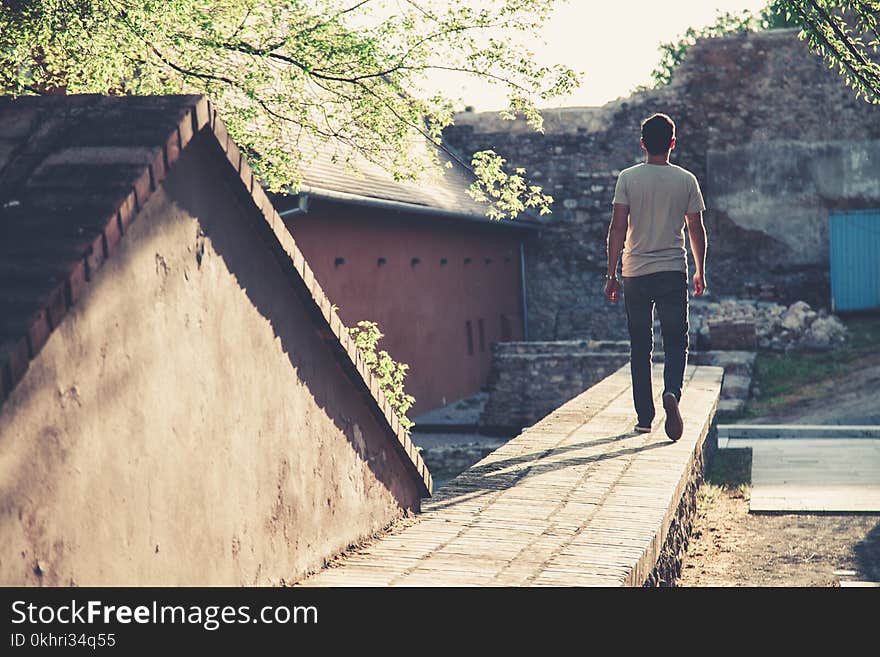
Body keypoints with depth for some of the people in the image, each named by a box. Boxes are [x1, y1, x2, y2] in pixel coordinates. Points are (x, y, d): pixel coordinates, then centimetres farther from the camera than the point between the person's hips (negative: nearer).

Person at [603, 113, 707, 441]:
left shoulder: (628, 178, -1)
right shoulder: (686, 180, 1)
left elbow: (618, 228, -5)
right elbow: (696, 229, 5)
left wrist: (611, 274, 1)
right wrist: (700, 272, 16)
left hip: (635, 272, 0)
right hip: (673, 272, 0)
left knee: (640, 347, 9)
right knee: (675, 341, 6)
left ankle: (644, 417, 13)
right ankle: (672, 393, -22)